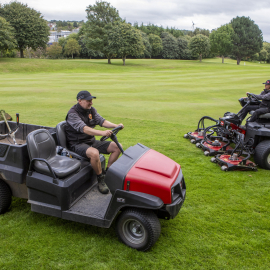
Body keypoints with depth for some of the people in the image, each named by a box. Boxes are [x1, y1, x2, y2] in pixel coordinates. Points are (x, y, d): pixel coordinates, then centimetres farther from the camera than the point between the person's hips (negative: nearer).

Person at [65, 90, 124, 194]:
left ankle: (107, 173, 2)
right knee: (94, 153, -39)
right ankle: (101, 179, -16)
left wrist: (115, 125, -21)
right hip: (77, 144, -8)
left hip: (91, 141, 8)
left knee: (117, 147, -4)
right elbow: (84, 129, -32)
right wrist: (102, 133, -45)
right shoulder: (72, 114, -17)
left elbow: (102, 121, -1)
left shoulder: (92, 110, 8)